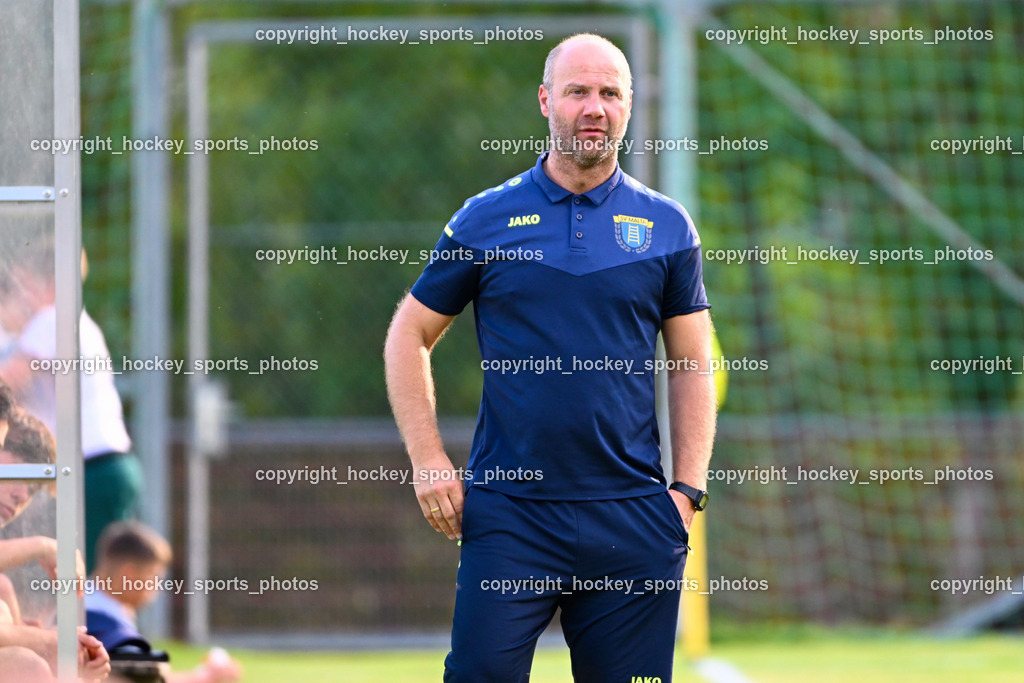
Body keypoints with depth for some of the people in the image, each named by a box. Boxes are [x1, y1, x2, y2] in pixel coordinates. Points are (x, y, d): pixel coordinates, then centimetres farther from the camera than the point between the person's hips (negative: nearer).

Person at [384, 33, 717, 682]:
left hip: (633, 518, 1)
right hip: (509, 510, -1)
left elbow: (693, 364, 11)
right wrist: (428, 461, 1)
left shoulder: (666, 226, 8)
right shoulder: (486, 220, 4)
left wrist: (688, 491, 2)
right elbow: (409, 336, 10)